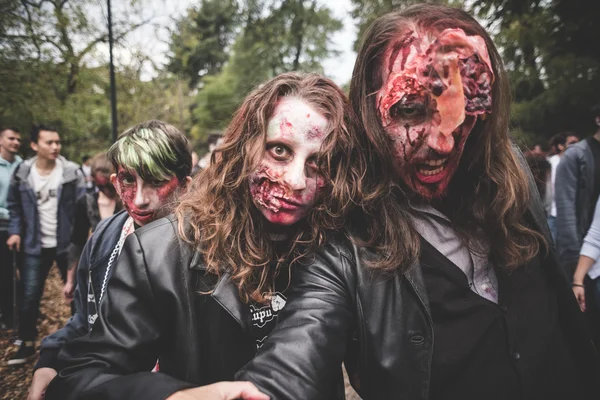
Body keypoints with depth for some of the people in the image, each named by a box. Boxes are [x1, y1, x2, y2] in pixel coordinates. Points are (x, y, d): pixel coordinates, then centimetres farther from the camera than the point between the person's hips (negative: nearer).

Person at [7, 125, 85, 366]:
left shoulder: (71, 171, -7)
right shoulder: (22, 173, -1)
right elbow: (14, 205, 11)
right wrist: (15, 231, 0)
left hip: (67, 243, -1)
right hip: (35, 245, 1)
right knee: (29, 296, 4)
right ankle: (27, 344, 23)